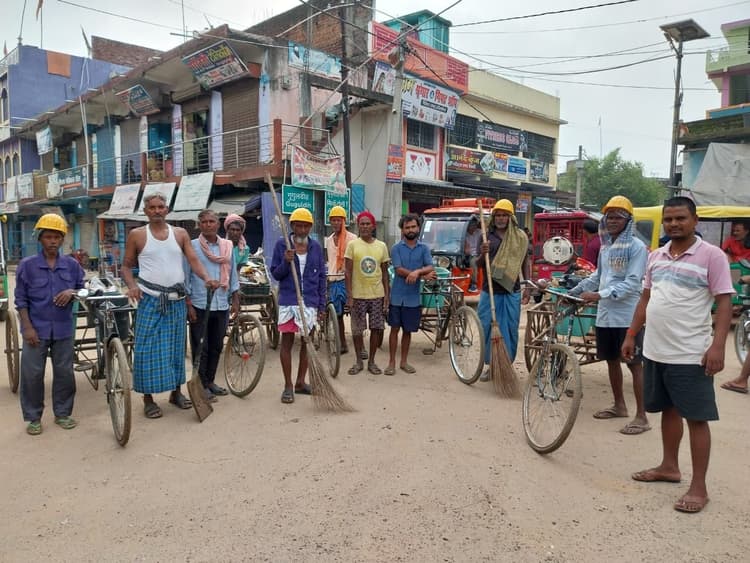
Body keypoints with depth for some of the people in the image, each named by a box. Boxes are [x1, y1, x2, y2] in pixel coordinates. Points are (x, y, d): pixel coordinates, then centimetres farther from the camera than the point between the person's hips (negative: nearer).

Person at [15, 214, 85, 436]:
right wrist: (27, 327, -9)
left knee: (64, 372, 8)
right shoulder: (27, 265, -3)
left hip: (63, 328, 2)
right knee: (32, 374, 4)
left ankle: (63, 414, 23)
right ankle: (33, 418, 18)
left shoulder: (72, 264, 2)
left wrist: (72, 292, -14)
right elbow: (21, 299, -2)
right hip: (37, 328, -2)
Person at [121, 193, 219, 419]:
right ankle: (148, 398, 7)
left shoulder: (180, 234, 7)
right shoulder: (136, 235, 2)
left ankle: (176, 391, 22)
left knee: (176, 345, 10)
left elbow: (193, 260, -1)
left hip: (176, 299, 3)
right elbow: (126, 266, 5)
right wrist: (132, 285, -15)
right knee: (148, 347, -2)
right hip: (150, 299, -2)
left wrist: (207, 278, -20)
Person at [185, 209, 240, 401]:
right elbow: (185, 277, -4)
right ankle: (202, 385, 11)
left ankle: (210, 381, 26)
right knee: (200, 348, 1)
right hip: (199, 305, -4)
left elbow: (232, 274, 15)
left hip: (222, 305, 4)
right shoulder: (192, 247, -3)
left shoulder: (228, 246, 9)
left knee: (216, 346, 12)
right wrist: (188, 305, -9)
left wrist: (235, 301, 11)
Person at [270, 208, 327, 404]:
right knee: (287, 341, 1)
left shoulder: (316, 247, 5)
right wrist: (285, 262, -19)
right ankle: (288, 386, 10)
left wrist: (322, 305, 5)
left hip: (310, 302, 3)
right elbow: (275, 274, 2)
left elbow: (321, 277, 8)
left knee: (307, 341, 9)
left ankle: (300, 382, 22)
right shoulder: (282, 244, -1)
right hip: (288, 301, -2)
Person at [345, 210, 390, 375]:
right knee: (357, 330, 6)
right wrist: (349, 295, -9)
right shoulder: (352, 245, -2)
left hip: (377, 295, 2)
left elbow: (385, 272, 8)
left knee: (376, 328, 5)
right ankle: (358, 361, 22)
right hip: (358, 295, -2)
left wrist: (387, 294, 2)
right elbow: (348, 272, -3)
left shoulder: (382, 246, 4)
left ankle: (371, 361, 19)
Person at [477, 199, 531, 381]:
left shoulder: (520, 237, 5)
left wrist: (527, 287, 4)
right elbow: (479, 264, 8)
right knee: (486, 327, 3)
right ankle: (489, 364, 17)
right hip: (490, 291, 1)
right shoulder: (486, 236, 5)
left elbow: (525, 263, 10)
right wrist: (482, 254, -14)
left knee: (510, 329, 4)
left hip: (512, 291, 0)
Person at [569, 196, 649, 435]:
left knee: (635, 364, -1)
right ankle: (619, 405, 31)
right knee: (612, 360, 16)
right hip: (605, 314, 7)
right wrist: (573, 292, 20)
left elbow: (631, 283, -18)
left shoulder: (637, 247, -10)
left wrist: (599, 295, -25)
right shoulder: (606, 246, 12)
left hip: (628, 316, -7)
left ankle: (641, 417, 7)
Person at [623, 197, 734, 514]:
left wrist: (717, 346, -20)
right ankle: (669, 467, 34)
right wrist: (631, 336, 14)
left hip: (690, 356, -6)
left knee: (696, 418, 3)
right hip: (655, 351, 6)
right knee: (668, 410, 19)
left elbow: (724, 302, -11)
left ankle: (698, 487, 12)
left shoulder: (711, 255, -8)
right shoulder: (656, 256, 9)